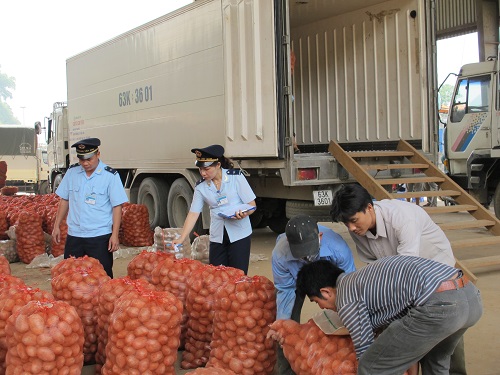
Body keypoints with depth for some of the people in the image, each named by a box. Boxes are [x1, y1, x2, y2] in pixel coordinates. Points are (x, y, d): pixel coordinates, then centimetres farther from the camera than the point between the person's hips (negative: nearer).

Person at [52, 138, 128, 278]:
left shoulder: (110, 175, -6)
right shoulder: (72, 172, 5)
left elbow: (117, 206, -7)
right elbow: (64, 200, 14)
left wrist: (115, 235, -12)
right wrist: (57, 226, 12)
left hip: (100, 236, -4)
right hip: (74, 235, 4)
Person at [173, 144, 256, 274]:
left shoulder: (236, 177, -5)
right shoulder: (201, 187, 3)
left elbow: (252, 204, -4)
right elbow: (193, 214, 2)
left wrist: (244, 213, -26)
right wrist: (181, 238, -8)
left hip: (239, 234, -3)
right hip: (217, 236, 3)